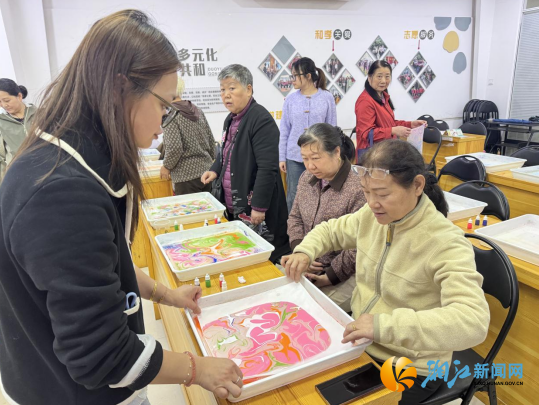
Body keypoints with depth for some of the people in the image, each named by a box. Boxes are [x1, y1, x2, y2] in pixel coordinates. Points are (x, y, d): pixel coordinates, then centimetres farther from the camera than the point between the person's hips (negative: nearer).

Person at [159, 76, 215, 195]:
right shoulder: (197, 110, 8)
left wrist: (166, 166, -3)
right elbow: (211, 140, 12)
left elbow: (174, 148, -20)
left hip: (187, 175, -7)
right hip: (206, 171, 7)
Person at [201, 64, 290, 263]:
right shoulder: (231, 119, 11)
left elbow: (267, 168, -23)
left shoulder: (261, 120, -17)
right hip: (233, 208, 9)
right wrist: (216, 170, 7)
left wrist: (259, 207, -23)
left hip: (254, 208, -9)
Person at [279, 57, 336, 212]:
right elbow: (284, 131, 6)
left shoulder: (327, 98, -1)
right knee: (293, 197, 7)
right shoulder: (291, 99, 3)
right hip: (294, 156, 1)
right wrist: (282, 157, 3)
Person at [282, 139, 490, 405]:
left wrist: (385, 325, -44)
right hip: (358, 341, 6)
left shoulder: (445, 243, -25)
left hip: (409, 368, -5)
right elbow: (332, 230, 12)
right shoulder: (371, 216, -6)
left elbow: (474, 321, -36)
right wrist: (305, 252, -8)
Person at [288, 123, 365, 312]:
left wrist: (331, 276, -13)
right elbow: (295, 218, 13)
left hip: (344, 276, -6)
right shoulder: (307, 179, 3)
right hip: (306, 268, 7)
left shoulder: (358, 190, -20)